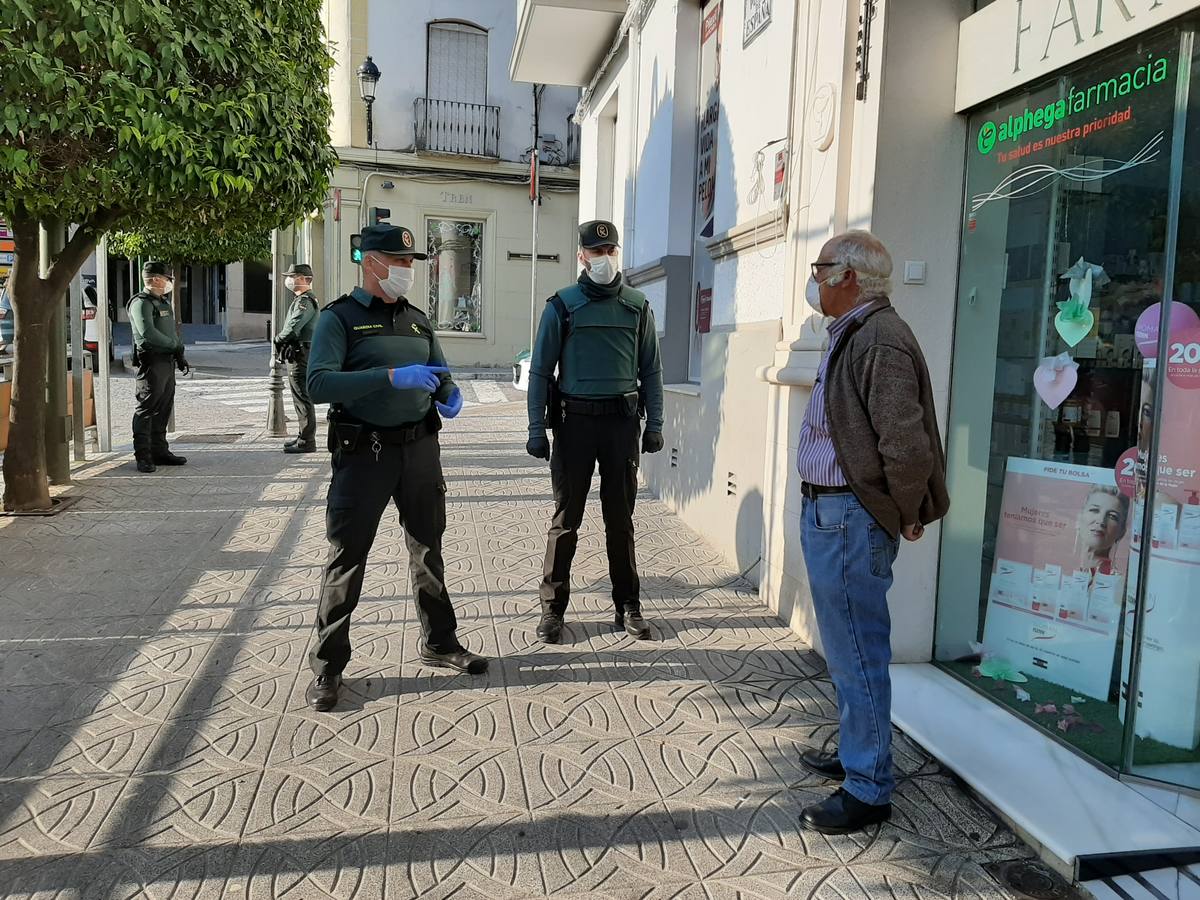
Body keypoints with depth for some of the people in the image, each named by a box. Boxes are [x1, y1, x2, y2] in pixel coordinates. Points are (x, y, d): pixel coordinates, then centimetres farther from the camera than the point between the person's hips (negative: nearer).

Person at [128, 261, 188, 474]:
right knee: (146, 410, -6)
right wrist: (175, 345, -12)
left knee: (163, 410, 12)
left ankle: (159, 451, 20)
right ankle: (143, 457, -2)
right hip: (151, 362, -9)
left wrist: (180, 355, 15)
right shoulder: (140, 303, -10)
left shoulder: (164, 302, 20)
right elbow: (148, 333, -20)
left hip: (168, 362, 9)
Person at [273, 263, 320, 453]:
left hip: (301, 355, -11)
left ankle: (306, 442, -7)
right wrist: (283, 340, 4)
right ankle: (304, 436, 25)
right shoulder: (302, 300, 20)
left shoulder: (306, 300, -14)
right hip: (298, 354, 11)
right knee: (300, 398, 16)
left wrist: (278, 339, -6)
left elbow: (293, 327, -23)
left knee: (303, 398, -9)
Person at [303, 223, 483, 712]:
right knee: (347, 557, -1)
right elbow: (318, 384, -19)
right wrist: (391, 377, -28)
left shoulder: (418, 320, 13)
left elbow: (442, 374, 19)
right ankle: (327, 667, 12)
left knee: (428, 549, 15)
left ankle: (440, 642, 31)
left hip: (420, 447, 6)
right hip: (364, 451, -5)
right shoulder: (339, 318, -5)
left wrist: (450, 395, -6)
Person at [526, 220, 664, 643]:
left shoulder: (637, 306, 8)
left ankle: (628, 605, 19)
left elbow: (650, 369, 11)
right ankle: (553, 608, 12)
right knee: (566, 520, 3)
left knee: (620, 519, 9)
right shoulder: (562, 306, 1)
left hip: (622, 421, 2)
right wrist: (536, 429, -5)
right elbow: (540, 370, 1)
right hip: (575, 419, -2)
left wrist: (654, 424, 5)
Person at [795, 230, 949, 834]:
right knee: (845, 651, 20)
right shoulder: (849, 335, 15)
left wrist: (907, 515, -11)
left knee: (858, 655, 0)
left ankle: (868, 790, 13)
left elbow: (905, 443, -24)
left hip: (850, 518, -10)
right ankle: (855, 756, 36)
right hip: (826, 511, 10)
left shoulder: (880, 339, -18)